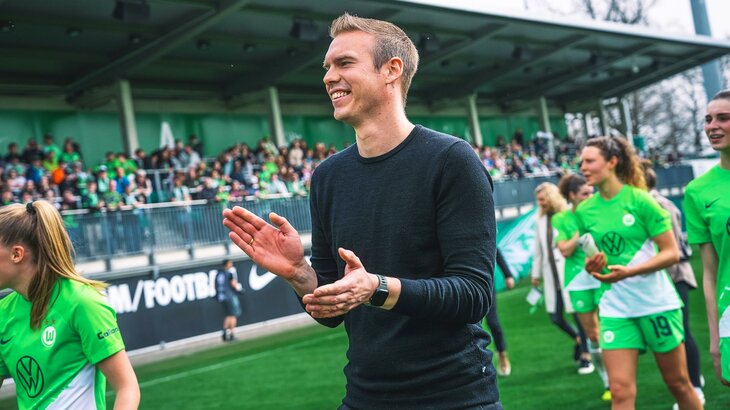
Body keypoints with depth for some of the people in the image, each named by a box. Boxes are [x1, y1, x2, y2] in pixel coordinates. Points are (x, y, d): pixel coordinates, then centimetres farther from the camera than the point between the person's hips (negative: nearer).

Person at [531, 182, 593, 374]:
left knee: (578, 314, -2)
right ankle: (579, 339, 34)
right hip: (551, 275, 6)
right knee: (556, 318, 8)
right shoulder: (540, 221, 11)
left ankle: (585, 355, 12)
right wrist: (536, 274, 20)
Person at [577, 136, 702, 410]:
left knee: (678, 383, 10)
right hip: (615, 309, 3)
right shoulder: (584, 211, 2)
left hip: (657, 303, -3)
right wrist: (591, 266, -8)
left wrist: (629, 271, -22)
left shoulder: (640, 199, -10)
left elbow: (672, 253, -10)